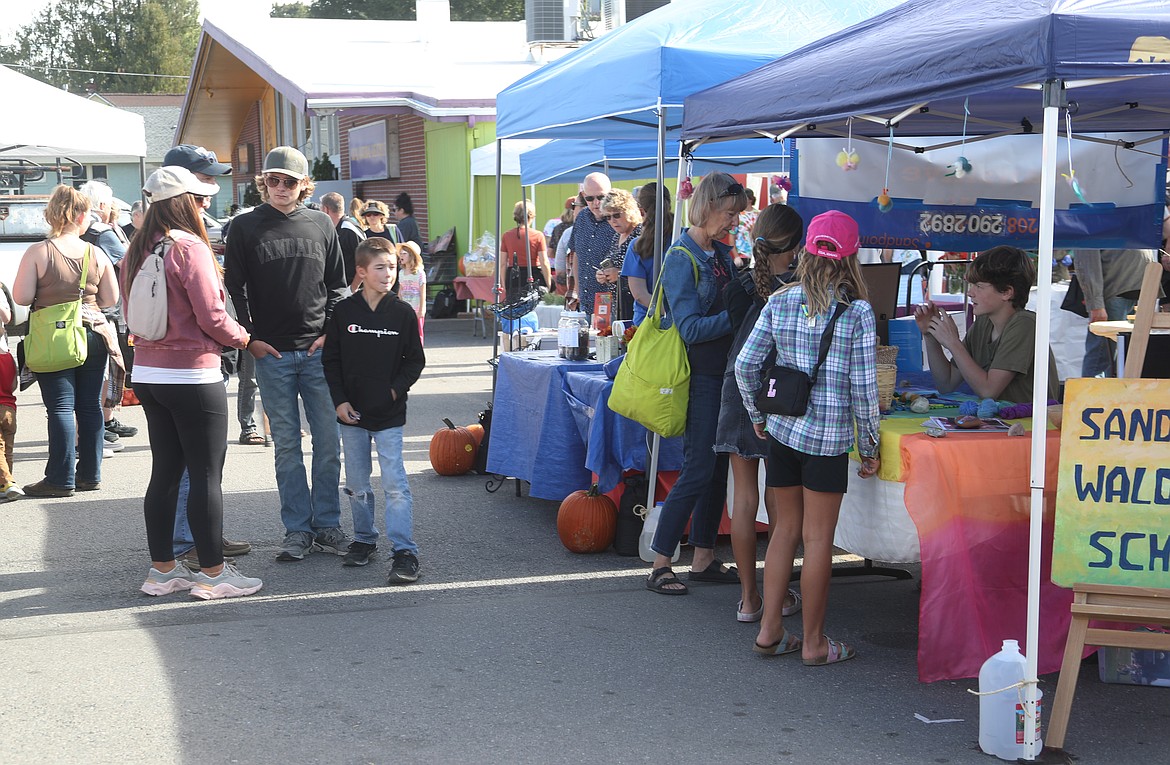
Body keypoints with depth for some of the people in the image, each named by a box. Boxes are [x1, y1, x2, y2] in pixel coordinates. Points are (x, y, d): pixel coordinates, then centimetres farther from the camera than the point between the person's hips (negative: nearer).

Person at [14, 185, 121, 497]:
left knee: (61, 408, 0)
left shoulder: (38, 252, -9)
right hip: (94, 336, 3)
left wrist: (48, 295, 11)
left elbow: (21, 297, -9)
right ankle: (90, 474, 16)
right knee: (90, 406, 10)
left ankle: (61, 479, 2)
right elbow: (110, 298, 5)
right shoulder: (96, 254, 0)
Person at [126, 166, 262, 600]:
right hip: (192, 377, -8)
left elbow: (133, 315, 14)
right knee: (207, 476, -1)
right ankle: (213, 573, 4)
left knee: (165, 472, 14)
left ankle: (162, 569, 19)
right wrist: (244, 339, 0)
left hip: (148, 374, 8)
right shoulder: (189, 247, -14)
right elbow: (211, 317, -15)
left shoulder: (137, 252, 9)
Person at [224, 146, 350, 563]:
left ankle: (327, 524, 13)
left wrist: (331, 332, 0)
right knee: (286, 444, 4)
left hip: (319, 351, 2)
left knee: (328, 441, 3)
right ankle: (297, 529, 10)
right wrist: (251, 337, -4)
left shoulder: (321, 224, 9)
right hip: (271, 353, -1)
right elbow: (234, 287, 3)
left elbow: (338, 285, 12)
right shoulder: (245, 227, 3)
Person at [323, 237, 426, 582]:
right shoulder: (344, 311, -1)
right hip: (352, 412, 2)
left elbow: (415, 359, 4)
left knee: (395, 483, -7)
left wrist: (397, 388, -8)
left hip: (389, 414, -2)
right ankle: (364, 539, 30)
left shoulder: (402, 313, -3)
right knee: (356, 484, 13)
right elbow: (331, 360, 4)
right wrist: (340, 400, -4)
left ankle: (404, 551, -5)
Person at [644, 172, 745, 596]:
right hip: (699, 377, -8)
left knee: (719, 467, 11)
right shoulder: (681, 258, -13)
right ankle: (659, 565, 2)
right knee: (698, 470, -7)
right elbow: (690, 328, -19)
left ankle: (704, 558, 22)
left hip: (723, 375, 8)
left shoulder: (721, 253, 12)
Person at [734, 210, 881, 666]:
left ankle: (770, 632, 20)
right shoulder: (857, 312, -10)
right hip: (829, 438, -4)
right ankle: (814, 643, 14)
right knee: (818, 540, 4)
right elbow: (863, 388, -10)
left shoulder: (779, 302, 1)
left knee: (786, 530, 16)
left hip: (781, 430, 4)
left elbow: (745, 364, 1)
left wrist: (758, 416, 15)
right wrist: (870, 447, 1)